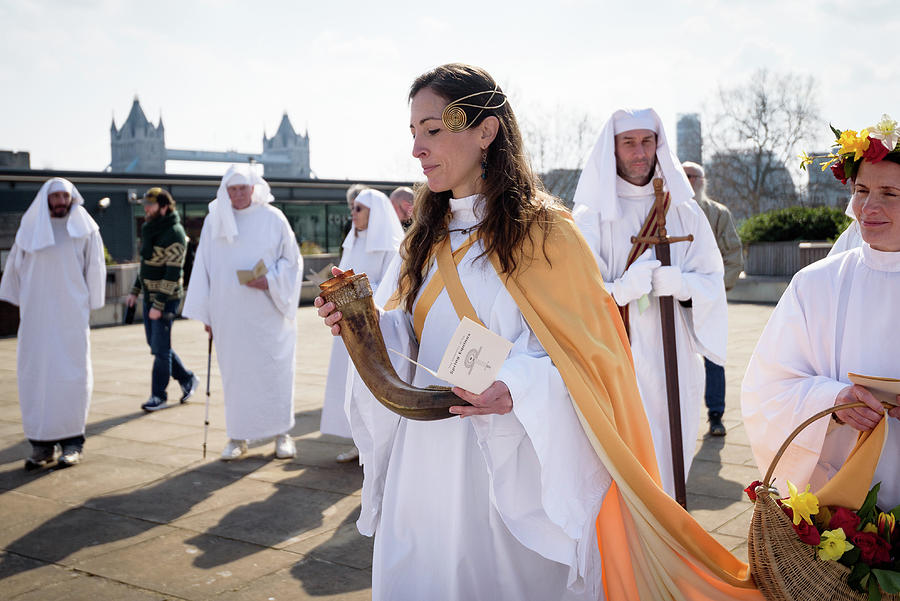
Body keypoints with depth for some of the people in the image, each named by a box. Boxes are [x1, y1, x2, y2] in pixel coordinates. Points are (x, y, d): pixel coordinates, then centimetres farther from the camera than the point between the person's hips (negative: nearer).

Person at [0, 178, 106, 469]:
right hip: (36, 316, 2)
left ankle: (72, 441, 3)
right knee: (35, 375, 0)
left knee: (71, 374, -4)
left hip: (71, 316, -2)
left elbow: (95, 269, 7)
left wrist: (89, 306, 3)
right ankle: (41, 444, 5)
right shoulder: (30, 229, 10)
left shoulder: (84, 229, 5)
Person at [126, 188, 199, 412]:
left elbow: (173, 272, -20)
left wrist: (159, 305, -22)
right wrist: (135, 291, 18)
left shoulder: (174, 234, -16)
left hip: (166, 299, -9)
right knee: (156, 345, 14)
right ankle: (187, 379, 27)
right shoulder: (149, 229, 12)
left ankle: (158, 395, 7)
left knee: (160, 348, -3)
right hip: (149, 297, 9)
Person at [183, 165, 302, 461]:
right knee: (234, 372, 5)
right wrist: (205, 313, 6)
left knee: (274, 370, 0)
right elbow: (203, 267, 10)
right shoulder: (214, 221, 7)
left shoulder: (273, 219, 1)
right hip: (228, 313, 2)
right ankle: (238, 436, 15)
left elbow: (292, 260, 5)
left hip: (266, 312, -2)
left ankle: (282, 433, 12)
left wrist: (270, 281, -13)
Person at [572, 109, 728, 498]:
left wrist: (677, 283, -15)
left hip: (674, 365, 3)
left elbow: (711, 283, 5)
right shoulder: (590, 216, 2)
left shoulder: (684, 213, 11)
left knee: (667, 463, 7)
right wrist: (627, 287, -20)